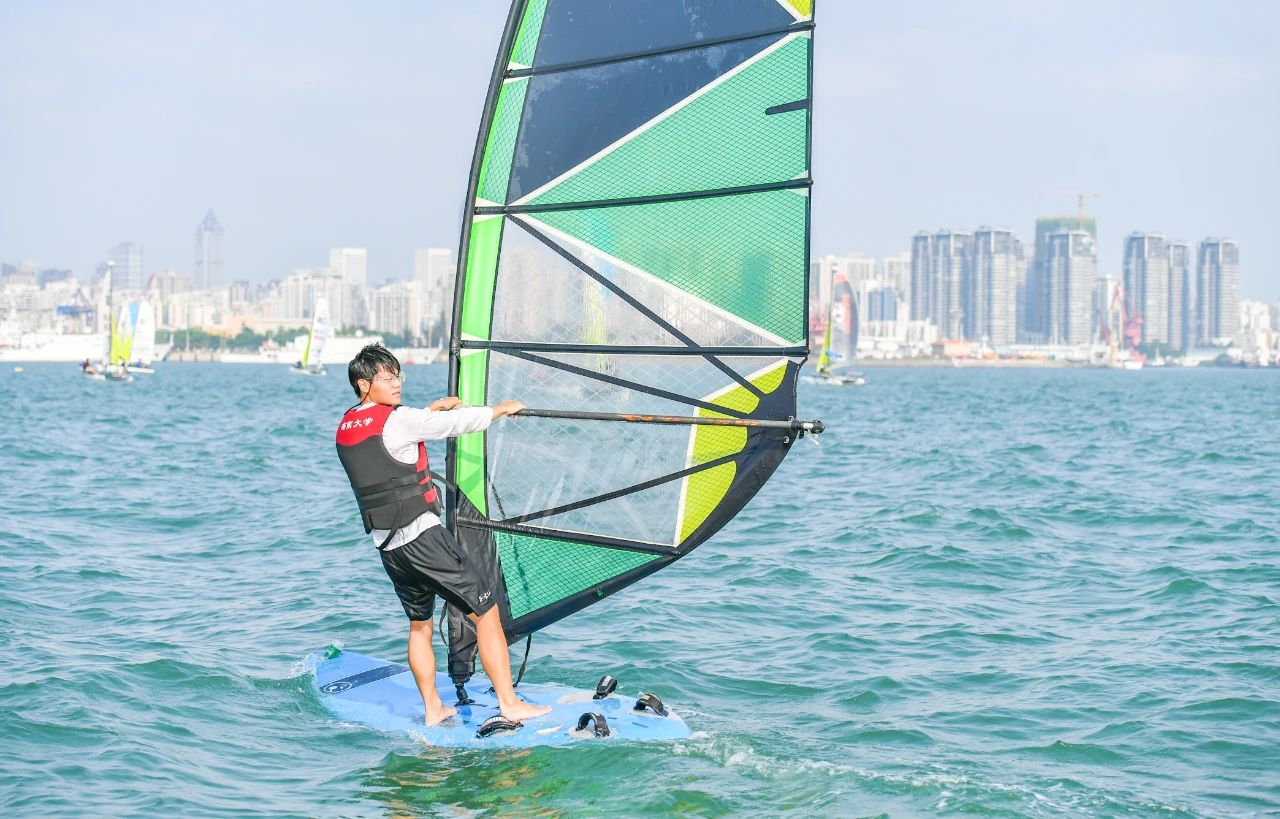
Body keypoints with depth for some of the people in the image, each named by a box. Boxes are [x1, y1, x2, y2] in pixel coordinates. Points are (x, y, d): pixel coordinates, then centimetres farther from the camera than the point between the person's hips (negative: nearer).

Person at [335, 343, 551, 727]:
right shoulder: (397, 420, -15)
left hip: (387, 546, 8)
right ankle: (509, 703, -3)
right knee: (486, 610, -2)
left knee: (419, 623, 21)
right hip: (423, 537, -8)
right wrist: (501, 408, 8)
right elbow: (458, 423, -8)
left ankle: (433, 709, 22)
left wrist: (432, 409, 33)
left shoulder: (346, 427, 9)